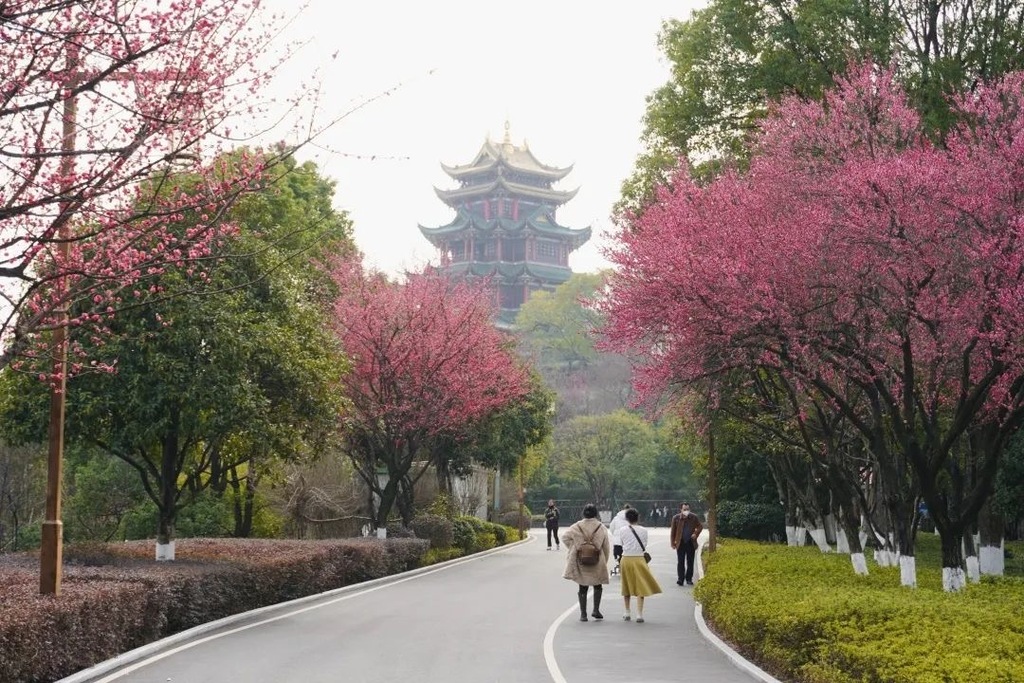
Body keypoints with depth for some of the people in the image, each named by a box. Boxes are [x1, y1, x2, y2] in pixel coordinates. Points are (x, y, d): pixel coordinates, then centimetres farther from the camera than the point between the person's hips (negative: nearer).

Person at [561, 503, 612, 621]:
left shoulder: (577, 527, -3)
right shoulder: (601, 527, -5)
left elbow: (565, 537, -5)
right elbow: (606, 547, -1)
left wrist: (574, 549, 4)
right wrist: (605, 561, 11)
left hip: (580, 562, 1)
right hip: (597, 563, -1)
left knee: (582, 588, 9)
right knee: (598, 586, 19)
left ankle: (583, 614, 7)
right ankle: (596, 610, 9)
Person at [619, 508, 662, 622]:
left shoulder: (623, 531, -2)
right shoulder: (643, 531, -4)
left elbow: (623, 545, 3)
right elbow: (644, 546, 4)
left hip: (626, 559, 2)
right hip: (639, 559, -2)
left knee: (627, 587, 15)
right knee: (640, 587, 0)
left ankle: (627, 613, 23)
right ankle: (639, 614, -9)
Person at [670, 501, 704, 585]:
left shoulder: (693, 517, -3)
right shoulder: (676, 518, -6)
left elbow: (700, 526, 11)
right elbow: (673, 531, 1)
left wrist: (696, 534, -5)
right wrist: (673, 543, -1)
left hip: (691, 543, 1)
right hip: (680, 543, -1)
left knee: (690, 562, 7)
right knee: (680, 562, -1)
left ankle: (689, 579, 16)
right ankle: (680, 579, 1)